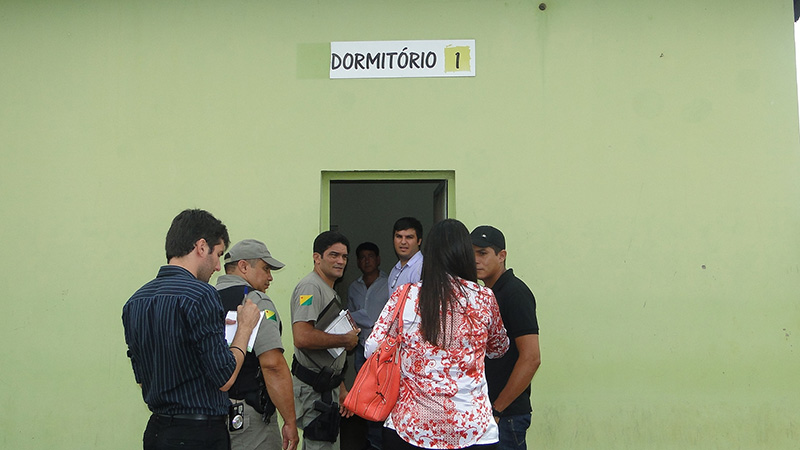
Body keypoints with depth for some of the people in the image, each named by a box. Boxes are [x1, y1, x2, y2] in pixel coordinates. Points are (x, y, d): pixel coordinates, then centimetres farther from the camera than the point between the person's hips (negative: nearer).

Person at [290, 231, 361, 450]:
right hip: (314, 389, -10)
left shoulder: (331, 292, 19)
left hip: (328, 386, 10)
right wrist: (346, 339, -16)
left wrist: (341, 388, 21)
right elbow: (302, 338, -29)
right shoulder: (310, 287, -15)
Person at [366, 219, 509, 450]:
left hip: (408, 427, 1)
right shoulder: (484, 298, -5)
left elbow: (372, 349, -3)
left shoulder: (404, 297, -5)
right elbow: (498, 349, 12)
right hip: (470, 427, 0)